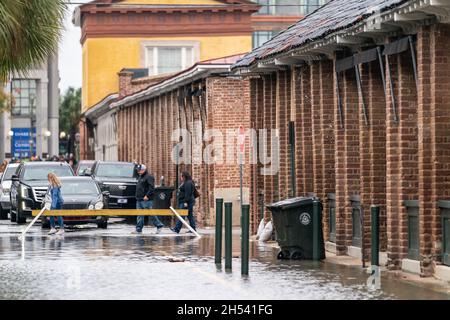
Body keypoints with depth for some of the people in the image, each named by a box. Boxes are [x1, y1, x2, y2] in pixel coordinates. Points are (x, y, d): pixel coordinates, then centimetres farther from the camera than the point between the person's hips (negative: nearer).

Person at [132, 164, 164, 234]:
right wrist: (137, 196, 18)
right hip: (139, 200, 9)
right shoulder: (140, 177, 20)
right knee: (139, 215, 6)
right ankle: (138, 230, 6)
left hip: (146, 200, -9)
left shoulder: (149, 177, -10)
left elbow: (151, 188, -19)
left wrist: (147, 195, -23)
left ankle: (159, 225, 6)